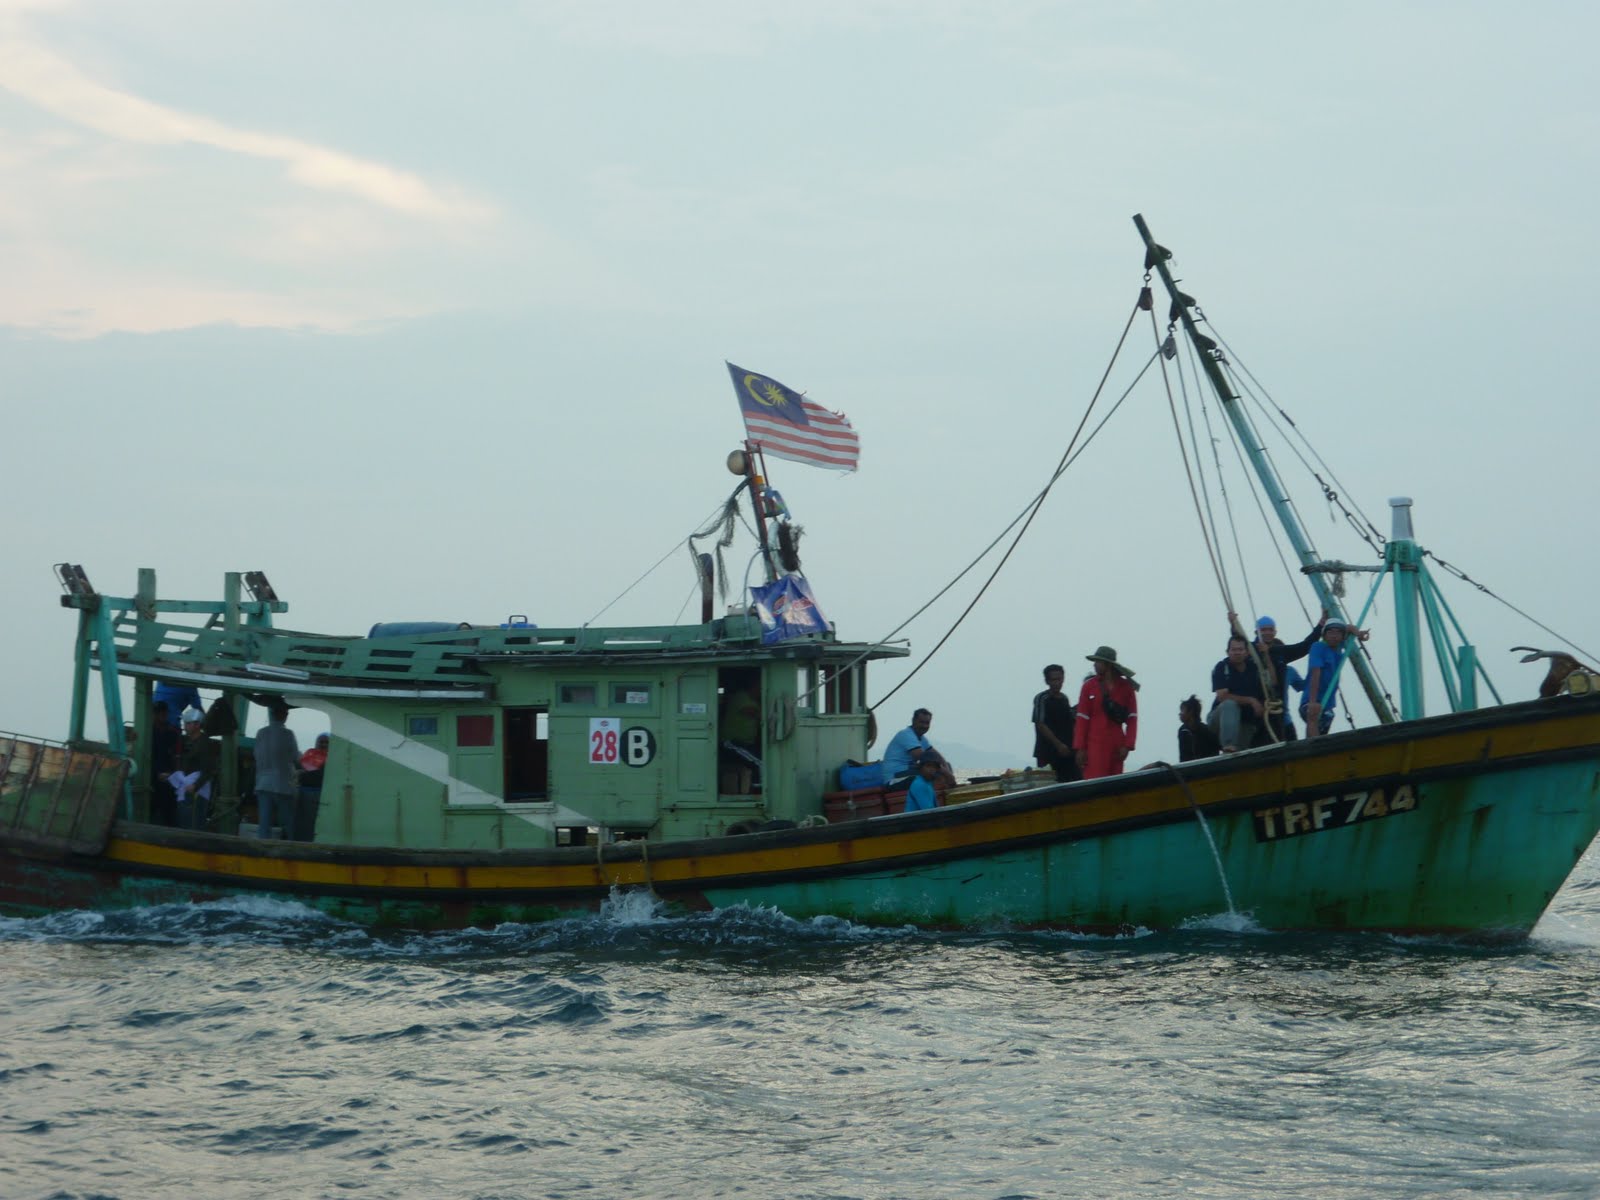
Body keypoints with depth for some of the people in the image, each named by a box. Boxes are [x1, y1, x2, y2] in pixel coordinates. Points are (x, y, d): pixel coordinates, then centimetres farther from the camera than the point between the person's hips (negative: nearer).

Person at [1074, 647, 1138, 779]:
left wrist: (1127, 745, -5)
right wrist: (1080, 748, -5)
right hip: (1094, 744, -2)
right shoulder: (1089, 686, 3)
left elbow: (1132, 719, 4)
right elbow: (1082, 719, 1)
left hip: (1117, 746, 2)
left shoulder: (1126, 687, 5)